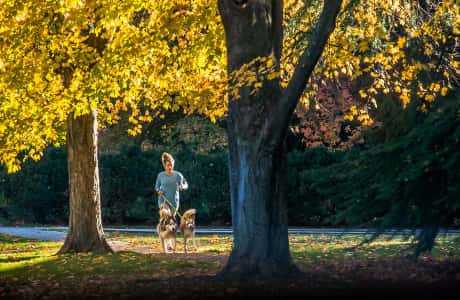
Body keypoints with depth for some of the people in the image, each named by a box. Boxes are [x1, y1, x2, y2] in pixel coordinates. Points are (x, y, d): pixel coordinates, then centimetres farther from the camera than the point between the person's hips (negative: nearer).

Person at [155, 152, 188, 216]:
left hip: (174, 202, 1)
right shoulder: (160, 175, 0)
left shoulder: (178, 175, -4)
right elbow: (157, 186, 13)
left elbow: (186, 185, 4)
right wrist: (158, 191, -9)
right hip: (163, 201, -1)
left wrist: (182, 186, -19)